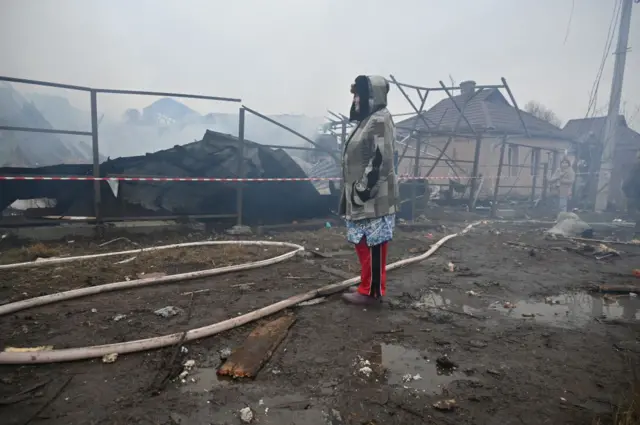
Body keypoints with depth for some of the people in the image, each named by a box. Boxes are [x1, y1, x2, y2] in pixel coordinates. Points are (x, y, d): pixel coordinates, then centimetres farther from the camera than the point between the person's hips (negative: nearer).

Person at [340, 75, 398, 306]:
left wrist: (362, 190, -20)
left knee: (372, 245, -2)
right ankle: (368, 286, 26)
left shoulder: (380, 120, -13)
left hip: (373, 199, -10)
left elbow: (380, 161, -21)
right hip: (364, 198, 10)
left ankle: (371, 291, 8)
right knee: (363, 244, 15)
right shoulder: (368, 120, 18)